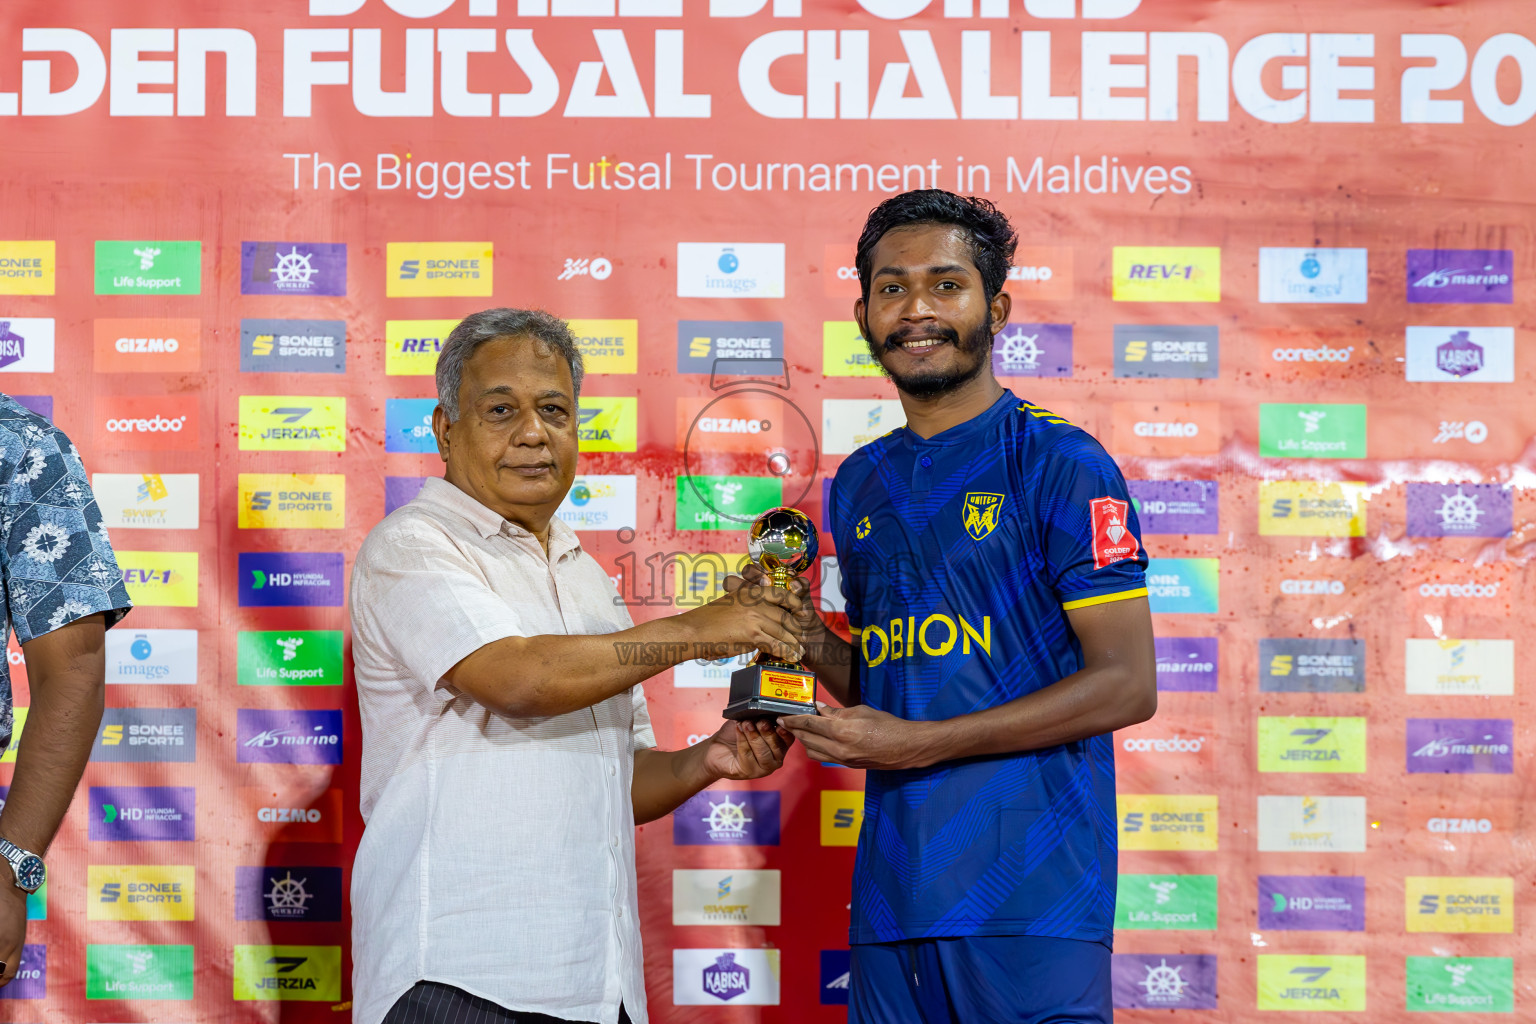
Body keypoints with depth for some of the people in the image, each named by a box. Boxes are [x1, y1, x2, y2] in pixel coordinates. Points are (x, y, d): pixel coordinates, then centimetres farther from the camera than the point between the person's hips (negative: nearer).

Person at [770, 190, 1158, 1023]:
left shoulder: (1059, 463, -6)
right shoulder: (860, 483, 15)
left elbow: (1126, 685, -11)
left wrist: (918, 743, -14)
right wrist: (811, 642, 1)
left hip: (1030, 894, -6)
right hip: (892, 890, 6)